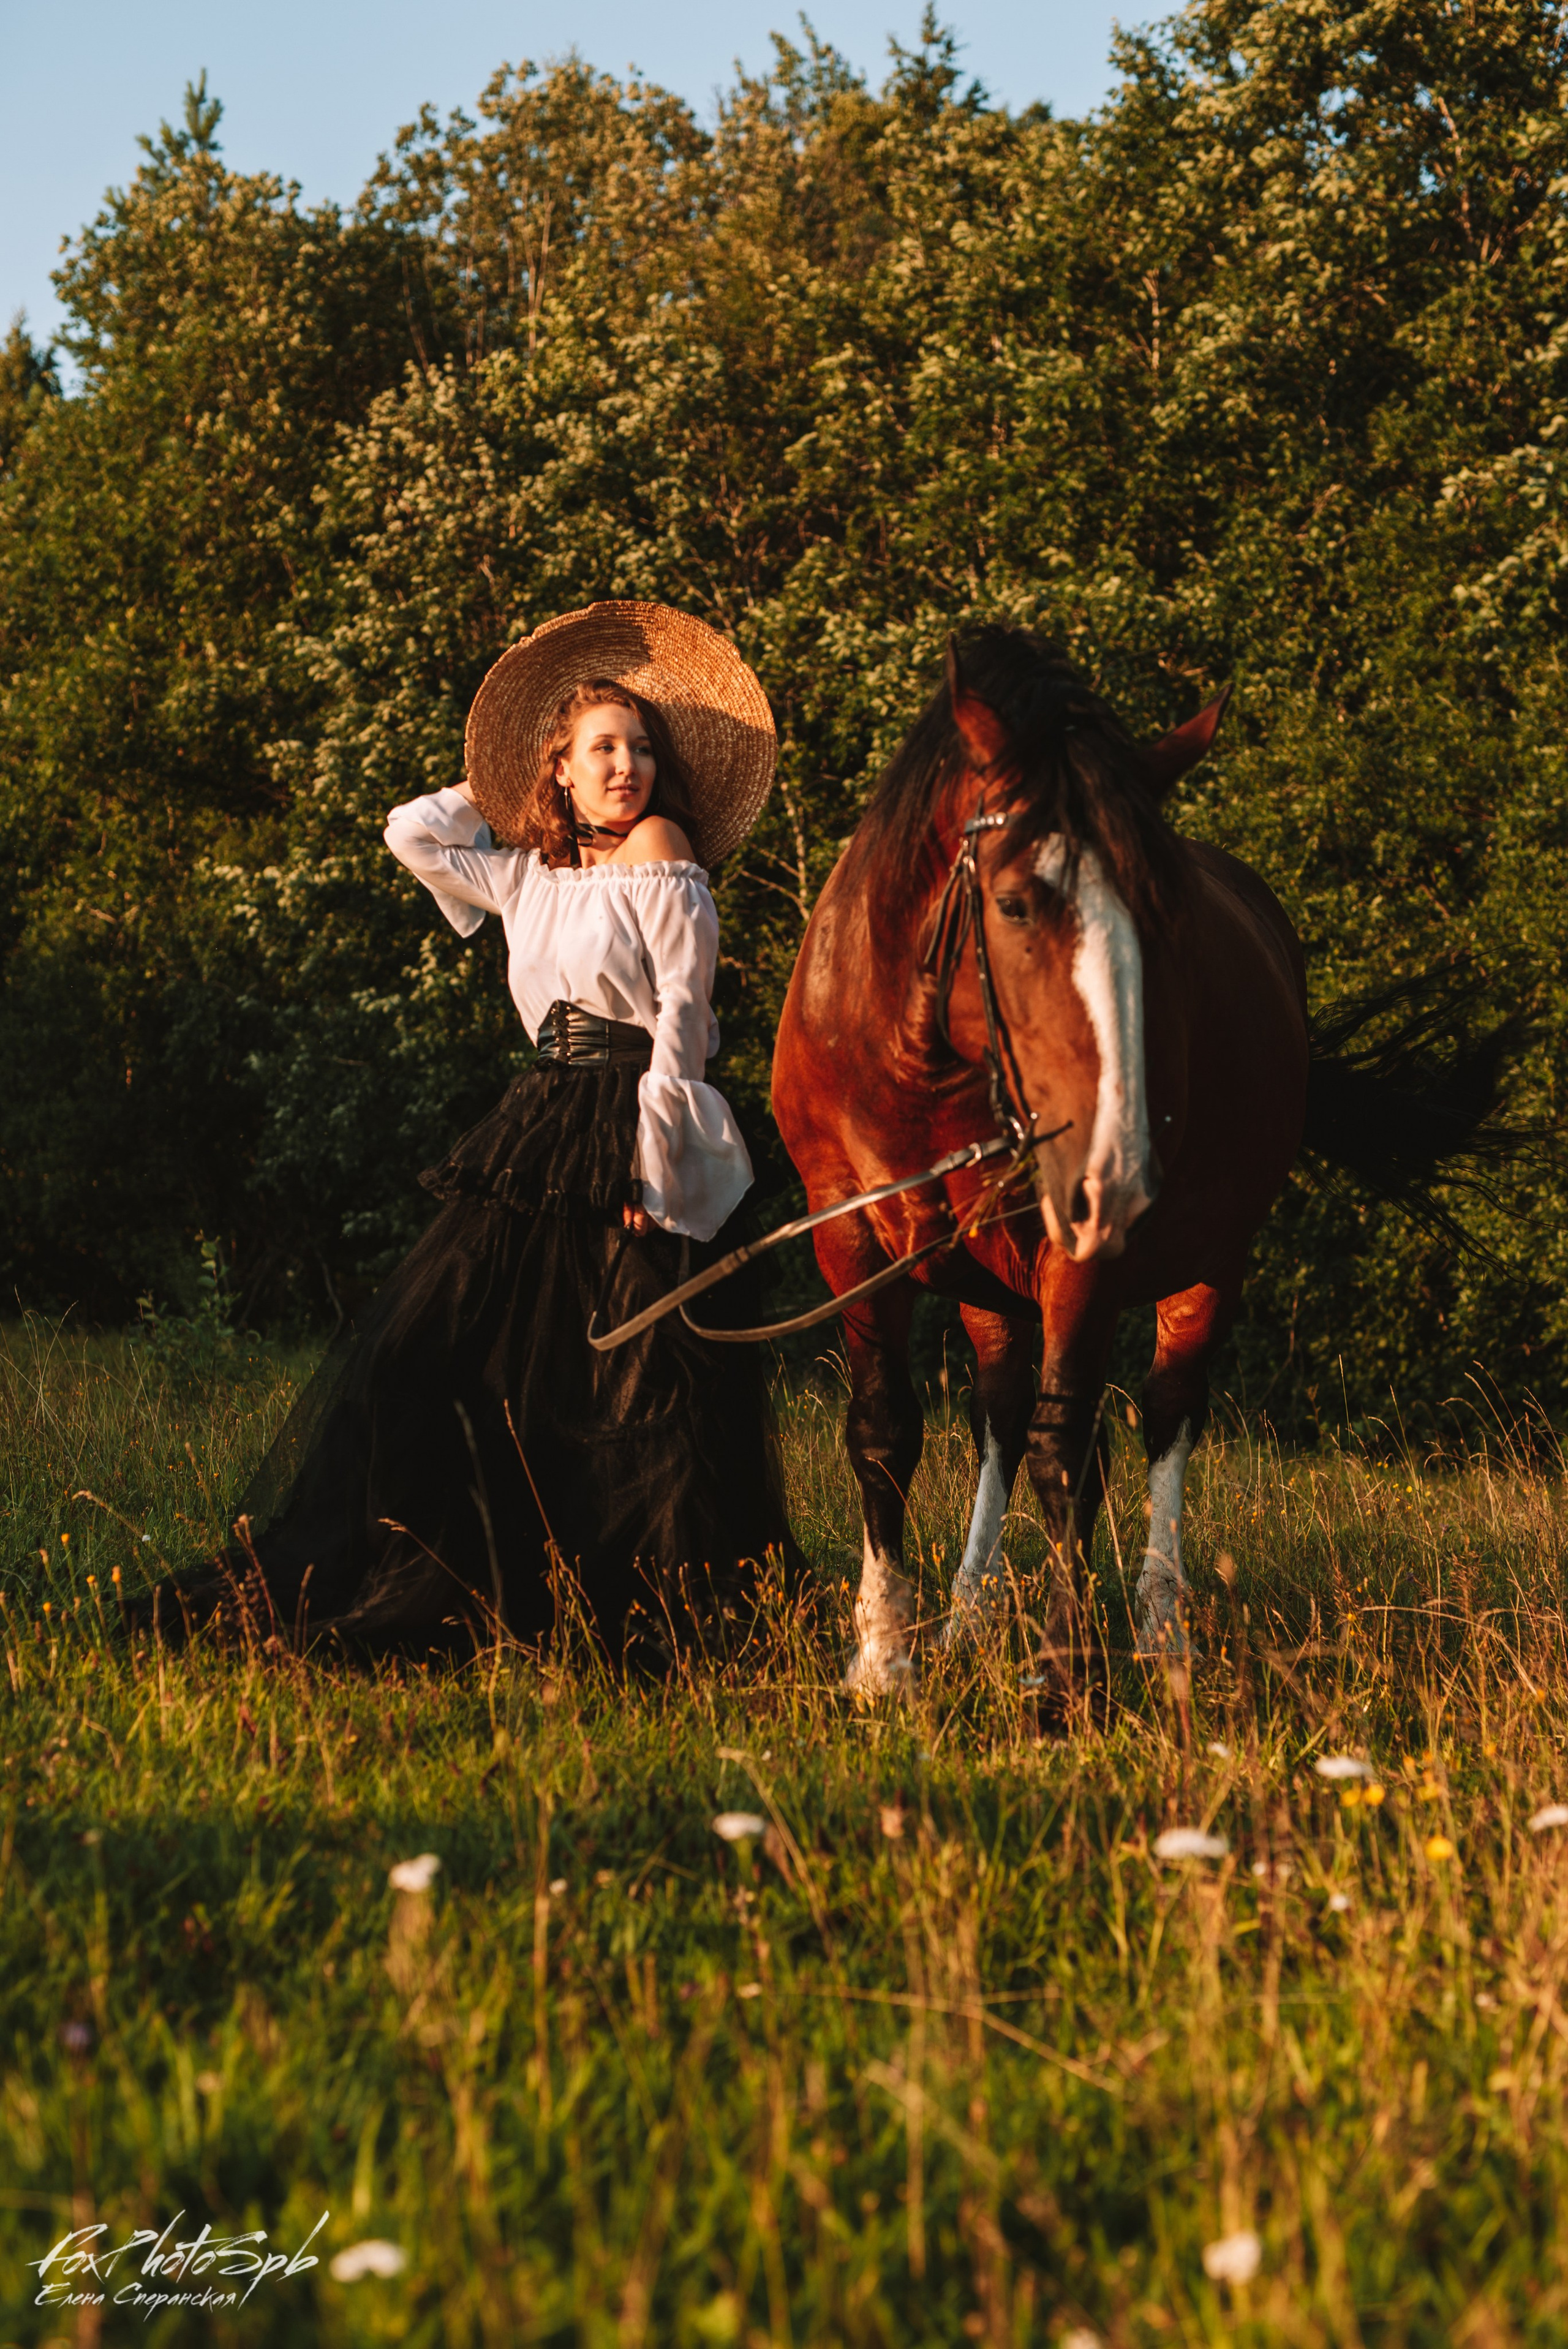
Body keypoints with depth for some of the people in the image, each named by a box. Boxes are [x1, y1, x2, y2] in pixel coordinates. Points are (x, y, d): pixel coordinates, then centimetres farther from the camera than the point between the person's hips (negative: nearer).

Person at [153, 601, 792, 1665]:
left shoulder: (666, 879, -4)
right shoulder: (530, 879, 14)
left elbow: (680, 1031, -10)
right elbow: (413, 833, 19)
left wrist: (651, 1170, -17)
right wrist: (524, 793, 17)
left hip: (639, 1143, -6)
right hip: (540, 1141, 6)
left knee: (645, 1390, -6)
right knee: (439, 1350, 3)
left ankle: (676, 1619, 1)